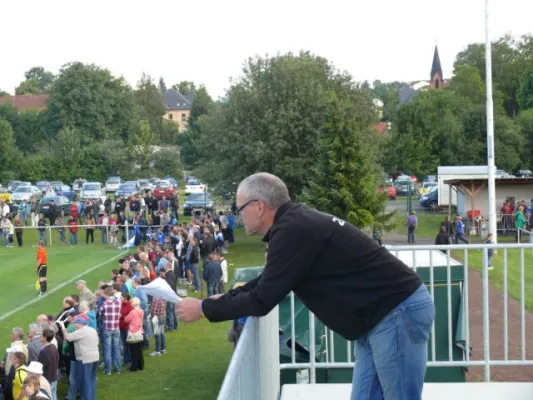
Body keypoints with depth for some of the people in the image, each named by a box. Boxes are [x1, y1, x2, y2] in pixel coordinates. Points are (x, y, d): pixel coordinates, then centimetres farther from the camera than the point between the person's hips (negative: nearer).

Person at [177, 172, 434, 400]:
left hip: (398, 312, -10)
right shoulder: (298, 222, 12)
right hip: (382, 314, 10)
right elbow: (267, 284, 26)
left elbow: (262, 301, -16)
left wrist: (204, 309, -4)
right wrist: (224, 299, 20)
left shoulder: (292, 230, -20)